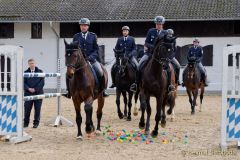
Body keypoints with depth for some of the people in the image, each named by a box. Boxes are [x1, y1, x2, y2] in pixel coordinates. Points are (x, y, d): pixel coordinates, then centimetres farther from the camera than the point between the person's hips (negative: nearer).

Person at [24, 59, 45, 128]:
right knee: (27, 109, 2)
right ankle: (26, 122, 12)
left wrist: (35, 89, -12)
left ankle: (36, 123, 11)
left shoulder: (40, 72, 3)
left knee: (37, 109, 2)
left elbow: (42, 82, -3)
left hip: (38, 93, -1)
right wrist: (28, 88, -15)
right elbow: (24, 82, 2)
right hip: (28, 93, 1)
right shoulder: (26, 72, 6)